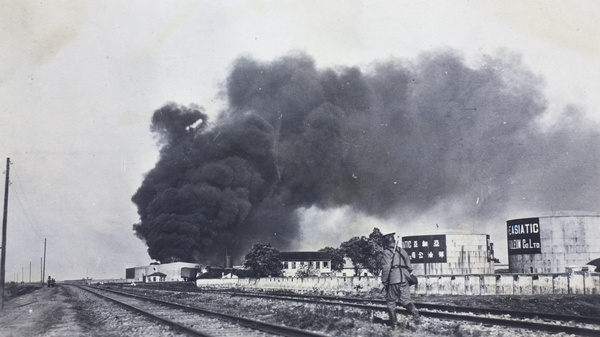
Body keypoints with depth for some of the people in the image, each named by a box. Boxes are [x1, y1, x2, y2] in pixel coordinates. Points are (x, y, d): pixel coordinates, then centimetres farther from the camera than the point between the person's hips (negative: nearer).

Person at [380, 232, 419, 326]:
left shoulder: (387, 252, -5)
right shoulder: (402, 251, 14)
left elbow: (386, 267, -17)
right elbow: (410, 267, 17)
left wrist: (384, 281, -9)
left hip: (393, 280, -5)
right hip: (404, 280, 5)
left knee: (390, 301, 10)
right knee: (405, 299, 5)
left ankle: (393, 322, 14)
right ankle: (414, 311, -22)